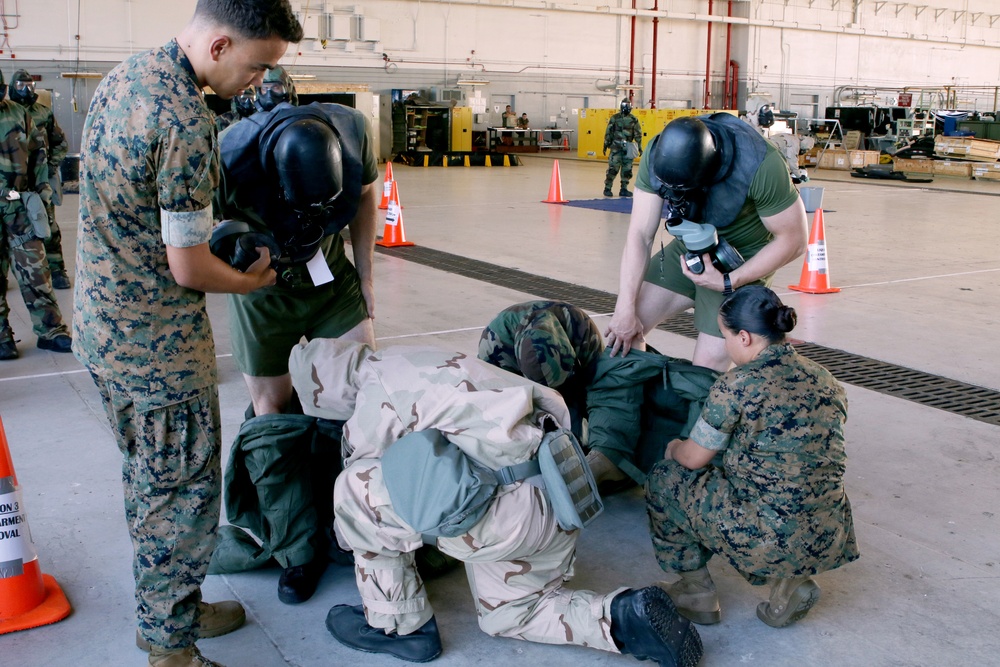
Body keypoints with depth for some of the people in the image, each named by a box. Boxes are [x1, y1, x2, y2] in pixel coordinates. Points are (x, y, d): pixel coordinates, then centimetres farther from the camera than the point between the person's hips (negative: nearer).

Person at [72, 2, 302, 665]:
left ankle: (169, 609, 38)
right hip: (158, 345, -10)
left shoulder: (125, 75, 5)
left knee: (149, 482, 21)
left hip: (102, 325, 10)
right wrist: (251, 282, -3)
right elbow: (188, 268, -22)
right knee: (182, 494, 5)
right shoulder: (186, 121, -25)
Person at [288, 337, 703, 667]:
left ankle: (398, 626, 11)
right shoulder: (410, 363, 17)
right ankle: (624, 617, 13)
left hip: (513, 510, -10)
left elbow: (363, 485, 5)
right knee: (507, 616, 29)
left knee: (355, 489, -4)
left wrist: (348, 537, 27)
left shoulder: (376, 395, -9)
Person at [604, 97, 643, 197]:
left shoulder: (634, 120, 6)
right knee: (613, 168, -9)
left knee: (627, 169, 5)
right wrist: (606, 145, 2)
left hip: (628, 148, 3)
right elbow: (608, 132, 3)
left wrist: (639, 147, 4)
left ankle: (624, 189, 14)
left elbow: (638, 134, 7)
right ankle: (607, 188, -1)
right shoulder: (614, 118, 1)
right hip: (616, 147, -3)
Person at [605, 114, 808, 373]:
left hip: (742, 264, -4)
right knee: (623, 328, -6)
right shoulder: (658, 155, -21)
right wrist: (624, 310, -20)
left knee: (705, 372, -12)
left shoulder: (761, 166, -32)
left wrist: (727, 282, -24)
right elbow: (640, 235, -18)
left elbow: (793, 240, -21)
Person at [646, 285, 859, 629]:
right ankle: (790, 581, 16)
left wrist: (674, 448, 22)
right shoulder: (826, 380, 7)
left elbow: (694, 459, -2)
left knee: (665, 477, 14)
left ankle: (697, 592, 21)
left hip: (763, 540, -6)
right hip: (828, 541, 7)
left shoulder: (737, 385, -12)